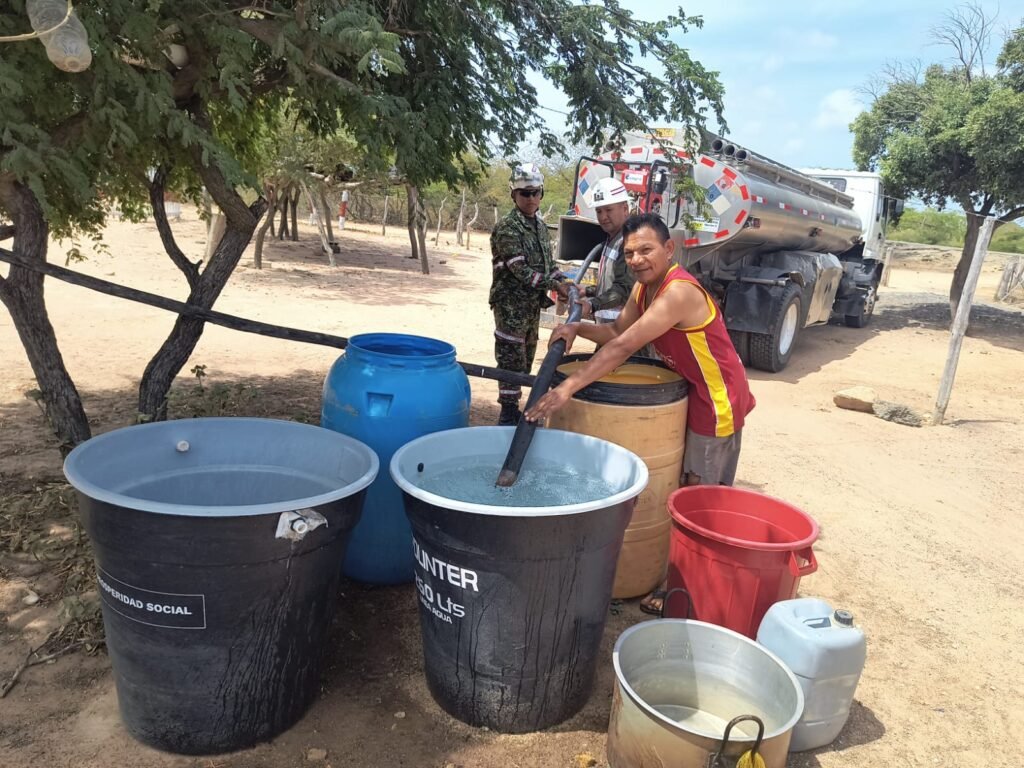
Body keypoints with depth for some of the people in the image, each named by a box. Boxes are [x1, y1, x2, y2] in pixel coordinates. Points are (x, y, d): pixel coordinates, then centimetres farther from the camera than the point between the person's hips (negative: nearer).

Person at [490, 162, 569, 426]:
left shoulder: (541, 227, 12)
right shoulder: (507, 228, -12)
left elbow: (548, 263, 17)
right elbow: (519, 269, -19)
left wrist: (566, 283, 0)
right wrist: (554, 285, -20)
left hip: (533, 306, 8)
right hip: (511, 306, -8)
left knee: (525, 360, 13)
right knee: (512, 361, -5)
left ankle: (515, 410, 24)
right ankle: (508, 415, 3)